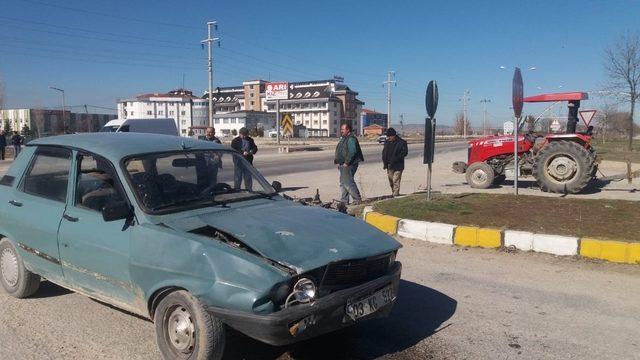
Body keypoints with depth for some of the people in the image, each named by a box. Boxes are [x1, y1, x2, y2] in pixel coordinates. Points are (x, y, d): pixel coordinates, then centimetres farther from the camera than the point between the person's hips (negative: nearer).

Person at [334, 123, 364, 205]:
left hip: (348, 165, -11)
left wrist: (347, 162, -23)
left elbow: (352, 152, -24)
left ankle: (357, 199, -2)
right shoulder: (343, 139, 19)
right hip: (343, 165, 11)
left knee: (348, 183, -10)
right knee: (343, 183, 12)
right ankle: (344, 201, 18)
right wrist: (336, 160, 13)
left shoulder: (351, 139, -14)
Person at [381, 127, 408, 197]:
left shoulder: (401, 142, -9)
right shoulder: (387, 142, 9)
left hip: (398, 166, -6)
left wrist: (394, 160, -19)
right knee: (391, 181, 12)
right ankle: (393, 193, 25)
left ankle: (396, 194, -5)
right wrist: (385, 163, 4)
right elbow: (384, 152, 17)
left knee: (396, 181, -10)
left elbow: (404, 153, -13)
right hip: (389, 166, 6)